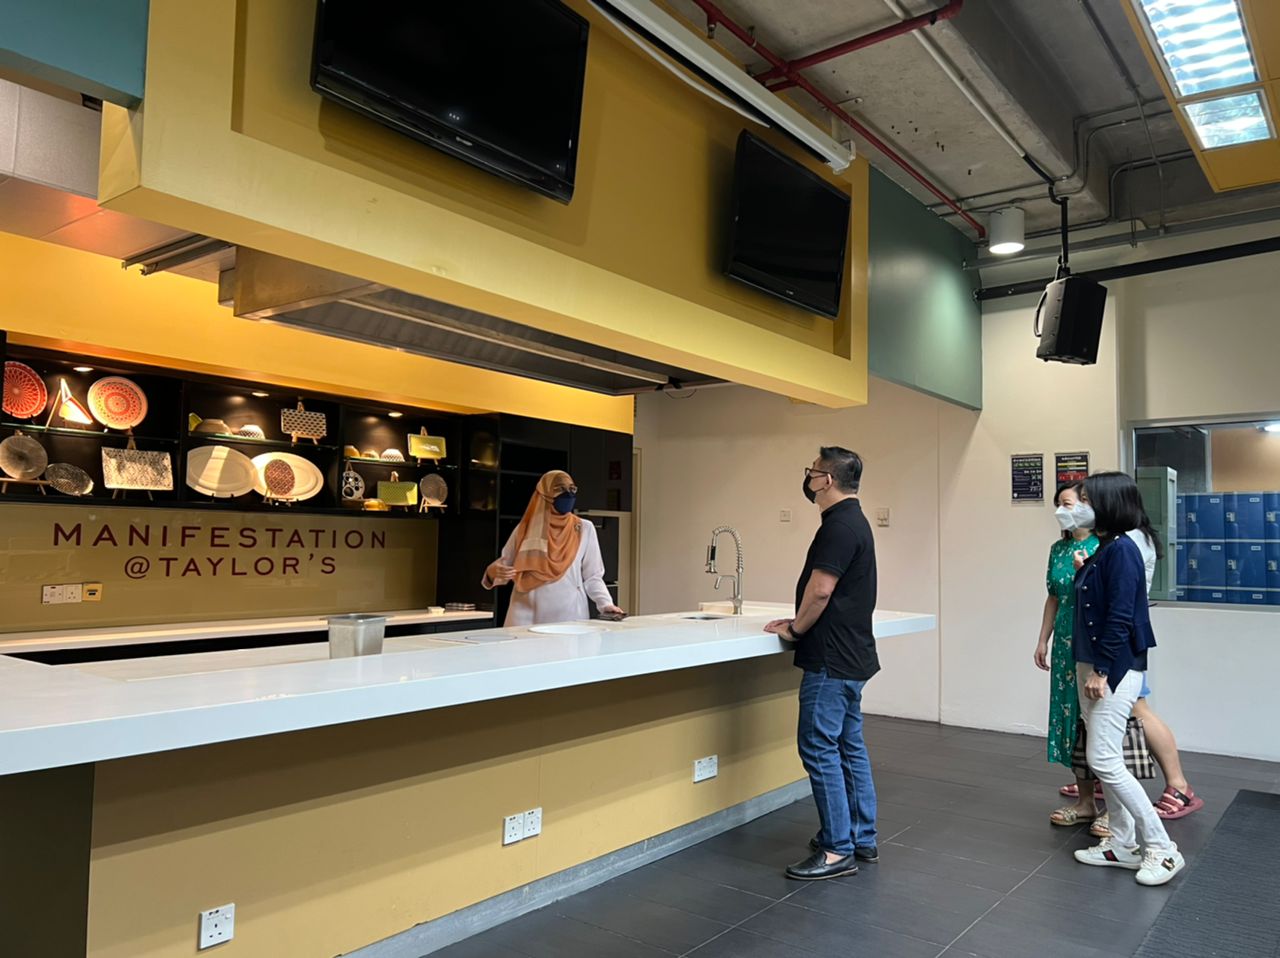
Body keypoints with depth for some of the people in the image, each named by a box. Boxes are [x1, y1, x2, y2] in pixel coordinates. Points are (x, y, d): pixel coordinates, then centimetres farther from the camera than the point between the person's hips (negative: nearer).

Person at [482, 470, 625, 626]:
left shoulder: (584, 529, 5)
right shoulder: (526, 529, 5)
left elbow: (592, 577, 6)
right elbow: (503, 565, 11)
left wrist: (606, 604, -9)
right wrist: (494, 572, -12)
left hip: (569, 615, 0)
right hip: (527, 616, 0)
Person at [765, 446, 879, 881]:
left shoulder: (840, 525, -17)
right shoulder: (854, 520, 15)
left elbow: (820, 589, -22)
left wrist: (795, 628, -7)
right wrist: (801, 623, 12)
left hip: (832, 659, -11)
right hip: (851, 655, 11)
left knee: (819, 748, -5)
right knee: (850, 747, 15)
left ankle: (837, 850, 1)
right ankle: (862, 839, 24)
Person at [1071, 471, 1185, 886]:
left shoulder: (1122, 549, -17)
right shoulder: (1102, 550, 11)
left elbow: (1120, 618, -20)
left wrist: (1102, 672, -19)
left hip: (1114, 670, -10)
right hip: (1093, 666, 10)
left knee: (1104, 760, -7)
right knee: (1106, 761, 13)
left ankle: (1162, 847, 6)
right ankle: (1123, 844, 23)